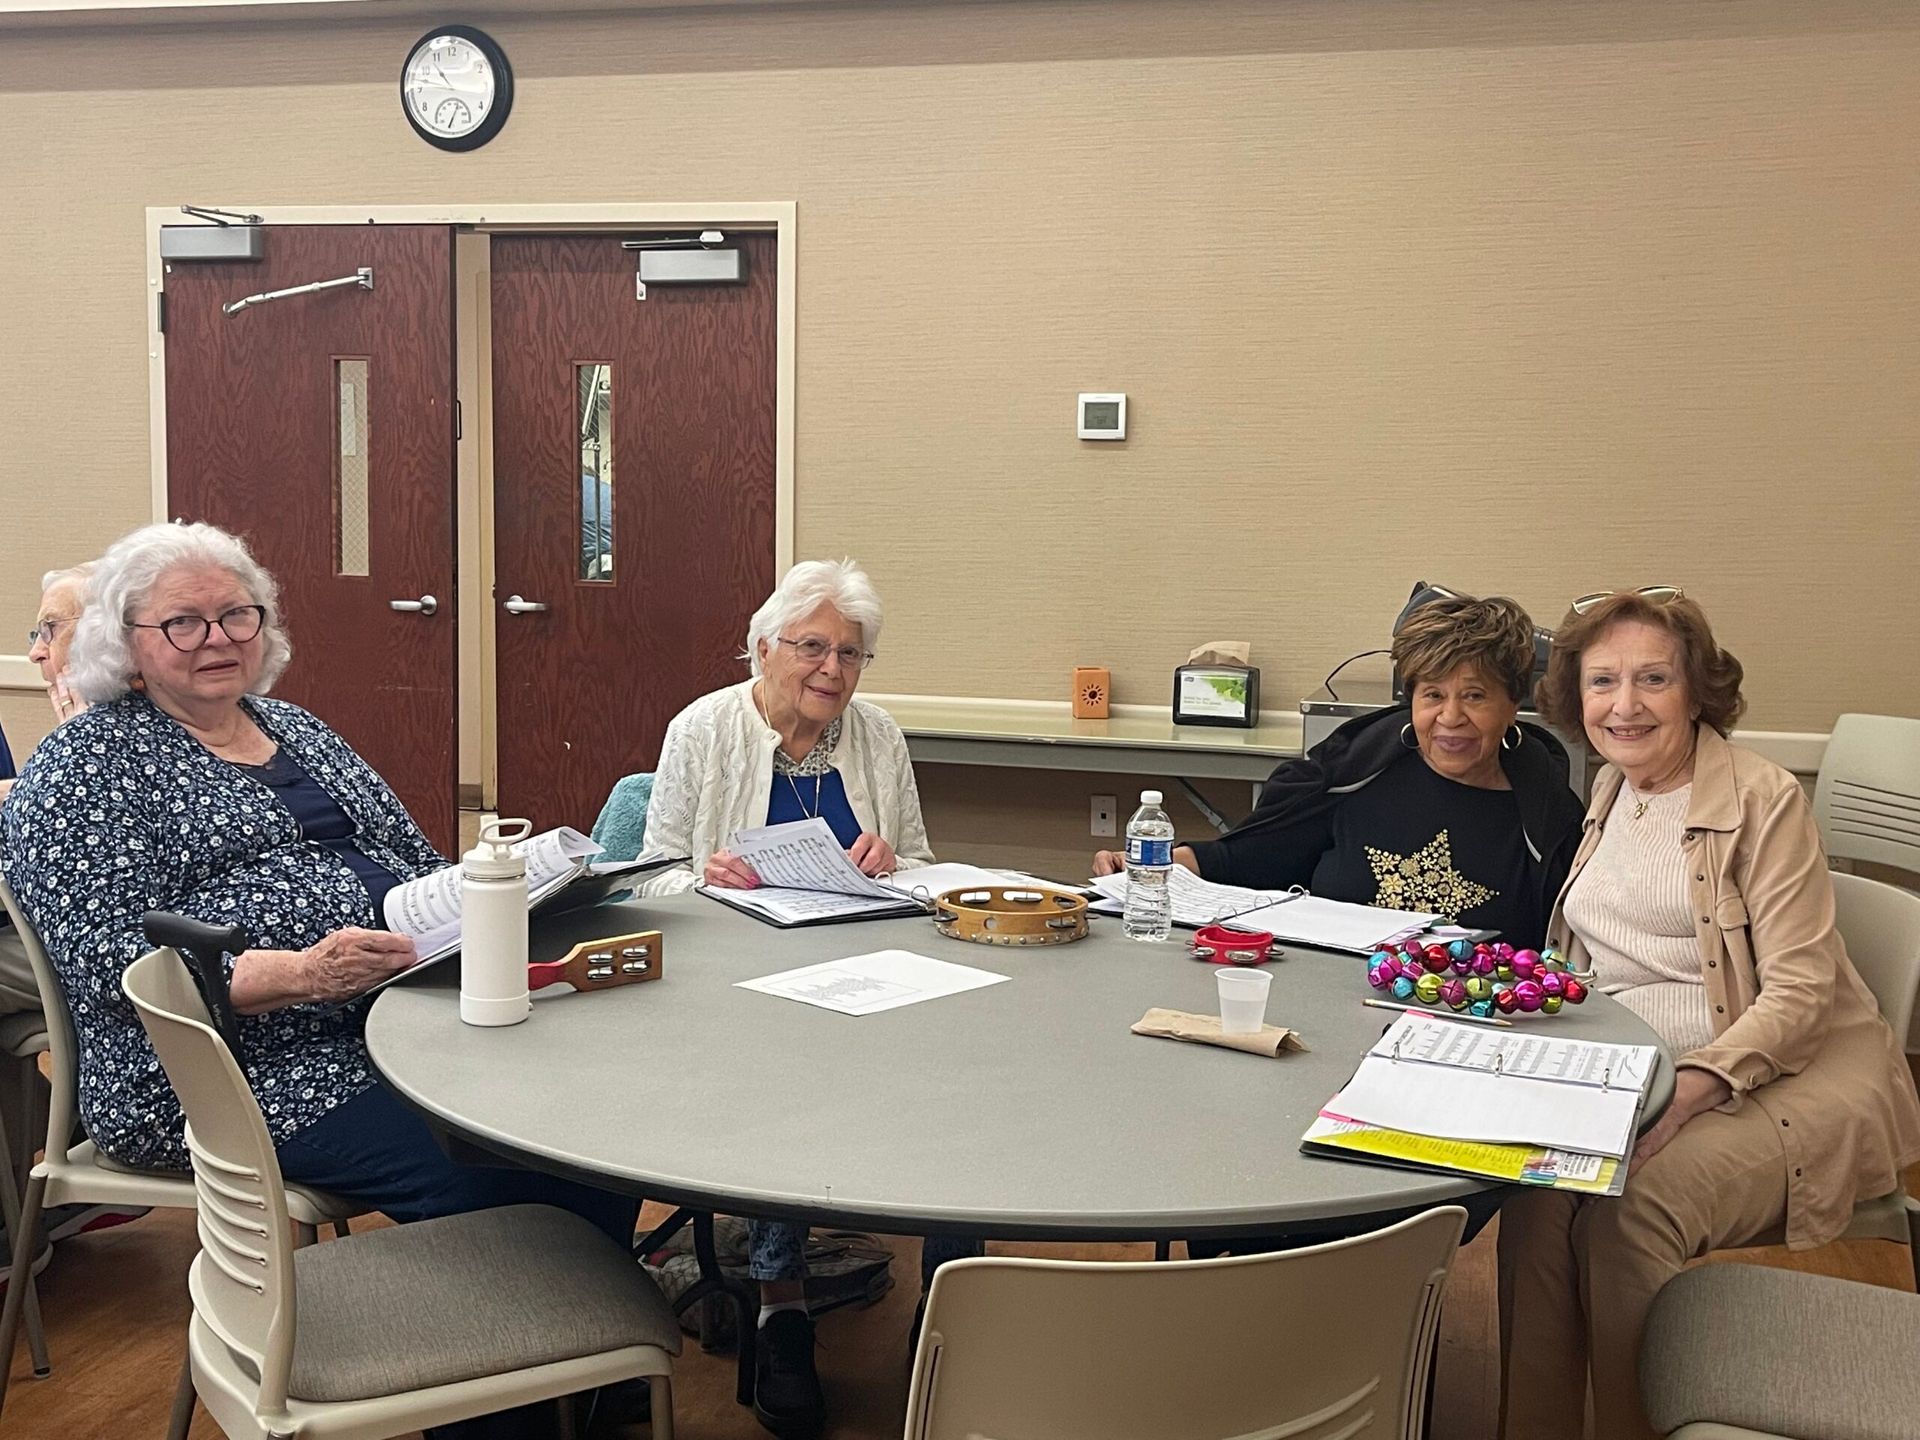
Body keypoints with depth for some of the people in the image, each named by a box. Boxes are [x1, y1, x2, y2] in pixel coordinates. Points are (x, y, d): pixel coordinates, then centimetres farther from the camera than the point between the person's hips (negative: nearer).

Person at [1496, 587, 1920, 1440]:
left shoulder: (1765, 800, -9)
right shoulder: (1608, 792, 11)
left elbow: (1796, 993, -14)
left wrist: (1692, 1087, -28)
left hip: (1787, 1076, -5)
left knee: (1634, 1206, -30)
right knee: (1538, 1188, -24)